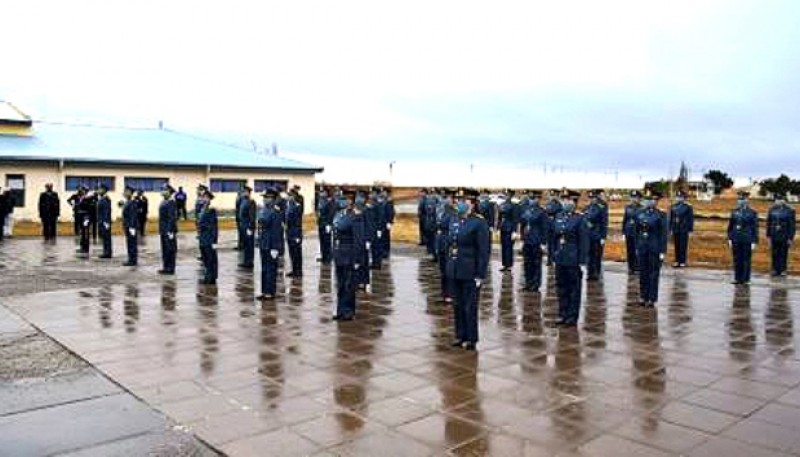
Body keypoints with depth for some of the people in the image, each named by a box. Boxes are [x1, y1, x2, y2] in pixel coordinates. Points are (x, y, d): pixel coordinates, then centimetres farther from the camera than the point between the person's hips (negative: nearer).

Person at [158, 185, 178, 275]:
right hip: (163, 230, 9)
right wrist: (160, 230, 17)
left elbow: (172, 218, -19)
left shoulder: (171, 202, -15)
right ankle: (166, 267, 21)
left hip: (169, 230, -9)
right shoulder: (164, 202, 12)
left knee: (170, 250, -1)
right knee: (165, 250, 14)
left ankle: (170, 269, 5)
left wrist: (171, 231, -21)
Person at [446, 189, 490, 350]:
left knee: (470, 307, 3)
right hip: (455, 272, 7)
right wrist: (449, 267, 12)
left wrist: (480, 275, -15)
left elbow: (484, 251, -14)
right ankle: (460, 336, 26)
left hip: (470, 273, -6)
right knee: (458, 306, 14)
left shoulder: (479, 223, -12)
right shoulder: (456, 222, 10)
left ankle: (471, 339, 16)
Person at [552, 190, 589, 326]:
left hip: (573, 260, -5)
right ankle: (563, 314, 22)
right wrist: (553, 257, 10)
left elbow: (583, 242, -8)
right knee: (561, 288, 11)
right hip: (560, 259, 5)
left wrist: (582, 262, -11)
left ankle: (573, 316, 13)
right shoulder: (558, 217, 9)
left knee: (574, 289, 5)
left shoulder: (579, 219, -7)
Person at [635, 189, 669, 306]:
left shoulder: (660, 215, -6)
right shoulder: (640, 214, 7)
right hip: (642, 248, 4)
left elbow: (664, 234, -8)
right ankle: (643, 296, 17)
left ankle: (652, 298, 9)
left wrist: (662, 251, -11)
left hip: (655, 249, -4)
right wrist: (637, 247, 10)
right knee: (643, 273, 8)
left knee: (654, 274, 2)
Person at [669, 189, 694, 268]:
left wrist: (690, 229, -7)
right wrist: (670, 228, 8)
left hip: (684, 230, -4)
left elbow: (691, 219, -3)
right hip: (675, 230, 4)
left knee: (683, 246, -1)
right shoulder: (673, 207, 8)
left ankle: (682, 262, 4)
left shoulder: (688, 207, -2)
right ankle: (677, 261, 15)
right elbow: (670, 218, 11)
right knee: (677, 246, 8)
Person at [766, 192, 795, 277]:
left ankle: (782, 270, 11)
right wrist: (768, 236, 7)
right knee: (775, 254, 6)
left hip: (784, 236, -3)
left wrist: (790, 238, -8)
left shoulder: (790, 210, -5)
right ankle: (775, 270, 14)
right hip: (774, 235, 3)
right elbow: (768, 223, 9)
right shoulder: (772, 210, 4)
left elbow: (792, 225, -5)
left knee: (783, 254, 3)